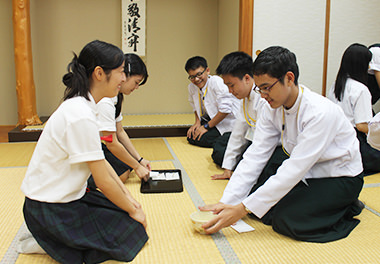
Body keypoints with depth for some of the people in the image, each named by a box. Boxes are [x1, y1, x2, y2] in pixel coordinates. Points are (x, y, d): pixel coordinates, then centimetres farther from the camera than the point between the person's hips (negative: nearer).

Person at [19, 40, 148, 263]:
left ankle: (53, 240, 11)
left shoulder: (82, 106, 3)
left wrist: (129, 198, 7)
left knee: (125, 211, 10)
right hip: (49, 210, -9)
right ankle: (49, 242, 0)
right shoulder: (81, 117, -28)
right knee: (132, 231, -5)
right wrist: (133, 210, -7)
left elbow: (102, 161, 8)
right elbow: (104, 182, -22)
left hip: (67, 196, 9)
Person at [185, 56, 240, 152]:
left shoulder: (217, 82, -22)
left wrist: (206, 126, -19)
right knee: (191, 136, -7)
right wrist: (197, 122, 1)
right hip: (212, 120, 9)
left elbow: (225, 109, -25)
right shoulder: (191, 87, 1)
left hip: (229, 124, -9)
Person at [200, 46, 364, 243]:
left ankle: (344, 209, -1)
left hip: (340, 178, -6)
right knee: (252, 193, -12)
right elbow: (255, 156, -12)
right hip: (306, 174, 7)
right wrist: (224, 203, -22)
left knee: (286, 219, -26)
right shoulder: (272, 109, -8)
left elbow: (294, 170, -33)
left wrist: (242, 209, -34)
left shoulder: (320, 112, -30)